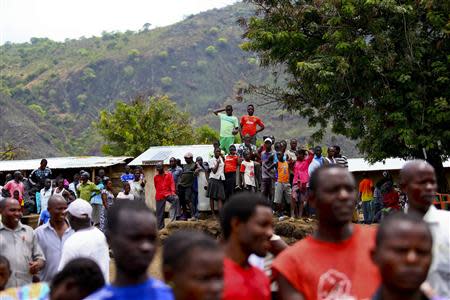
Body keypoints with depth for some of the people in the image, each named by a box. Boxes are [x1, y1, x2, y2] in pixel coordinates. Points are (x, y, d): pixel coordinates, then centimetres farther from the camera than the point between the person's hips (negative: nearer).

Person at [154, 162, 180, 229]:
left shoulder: (169, 174, 6)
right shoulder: (155, 177, 11)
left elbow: (172, 183, -3)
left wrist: (173, 191, -18)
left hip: (168, 193, -2)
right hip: (159, 196, 2)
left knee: (176, 198, -31)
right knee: (160, 213, 1)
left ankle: (173, 217, -31)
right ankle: (160, 228, 9)